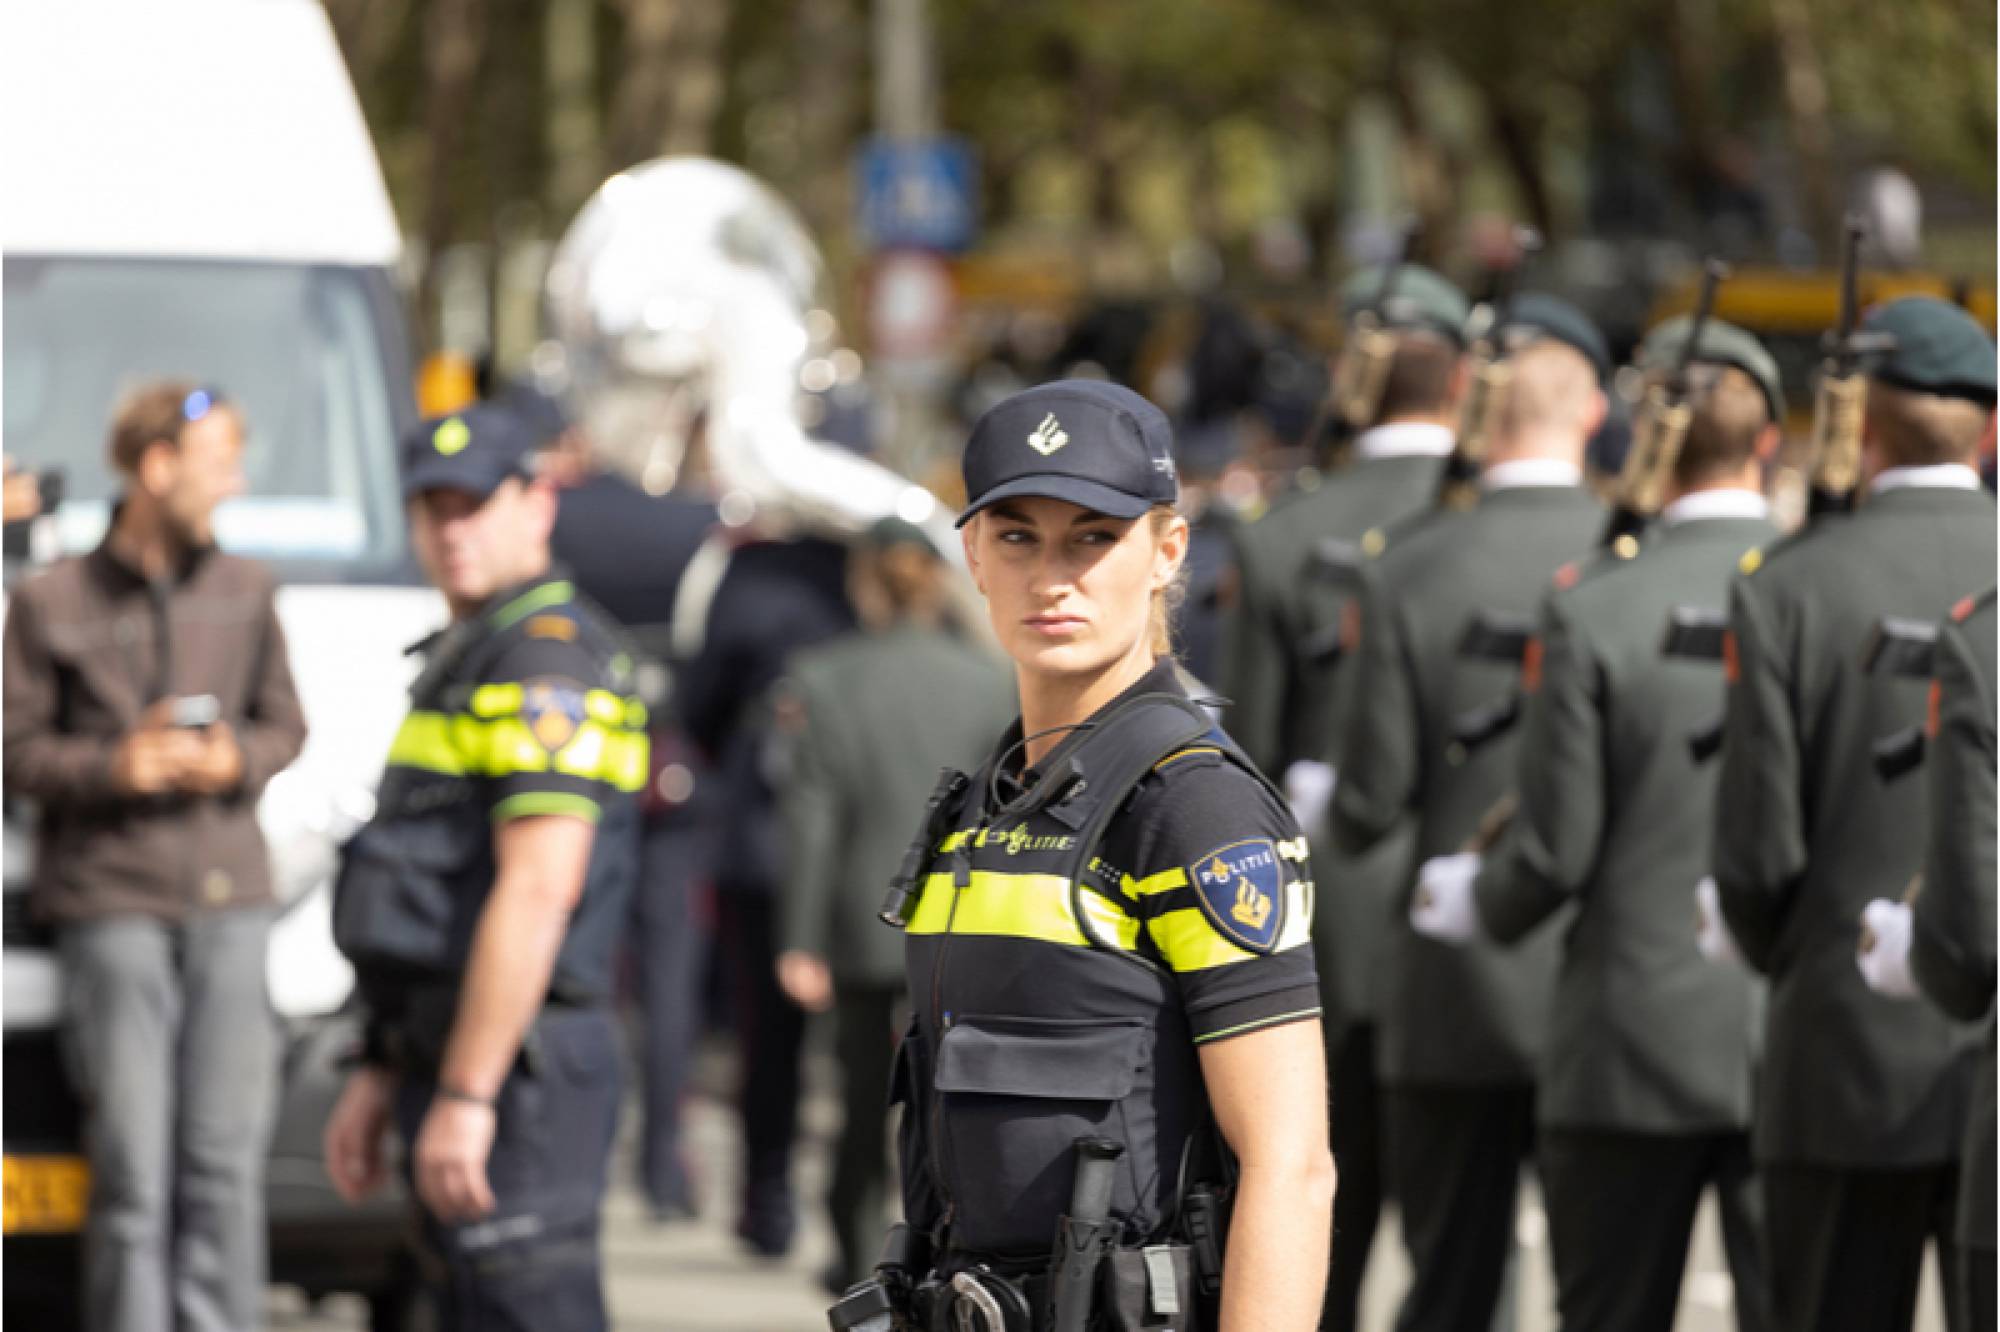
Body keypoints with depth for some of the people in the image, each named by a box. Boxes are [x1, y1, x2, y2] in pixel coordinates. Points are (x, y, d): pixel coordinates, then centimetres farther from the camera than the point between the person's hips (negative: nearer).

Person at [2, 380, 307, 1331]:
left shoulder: (245, 593, 12)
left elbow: (284, 724, 17)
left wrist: (238, 759, -5)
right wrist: (111, 767, -15)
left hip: (229, 898, 3)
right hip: (112, 902, -3)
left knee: (226, 1151, 0)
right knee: (133, 1160, -6)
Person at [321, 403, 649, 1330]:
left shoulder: (548, 659, -12)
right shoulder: (467, 659, 21)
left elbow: (537, 891, -21)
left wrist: (465, 1096, -24)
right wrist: (380, 1074, 21)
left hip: (514, 1068, -11)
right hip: (453, 1062, 11)